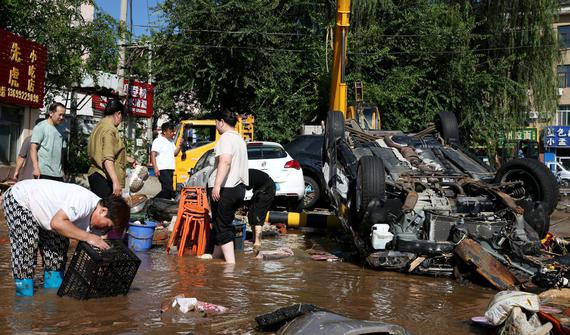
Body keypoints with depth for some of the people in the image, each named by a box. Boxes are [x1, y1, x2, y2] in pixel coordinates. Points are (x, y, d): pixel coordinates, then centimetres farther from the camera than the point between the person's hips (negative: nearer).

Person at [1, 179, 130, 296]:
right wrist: (88, 237, -39)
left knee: (59, 243, 5)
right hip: (17, 199, -9)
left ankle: (53, 288, 16)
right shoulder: (83, 201, -35)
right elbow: (57, 223, -43)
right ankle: (24, 295, -5)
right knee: (26, 245, -16)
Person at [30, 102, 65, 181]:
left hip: (58, 174, 6)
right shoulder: (41, 127, -1)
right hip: (44, 173, -6)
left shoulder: (59, 130, 19)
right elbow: (33, 148, -8)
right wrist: (36, 168, -18)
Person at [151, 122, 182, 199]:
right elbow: (153, 155, -12)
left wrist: (179, 145, 7)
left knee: (166, 190, 9)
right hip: (163, 170, -9)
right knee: (168, 189, -18)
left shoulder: (171, 141, 19)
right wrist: (155, 168, -22)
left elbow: (175, 153, 25)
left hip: (170, 169, 9)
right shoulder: (158, 141, -7)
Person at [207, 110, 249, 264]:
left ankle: (231, 263, -10)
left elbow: (225, 161, -27)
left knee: (222, 227, -5)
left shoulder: (226, 137, -12)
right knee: (225, 224, 19)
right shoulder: (240, 139, 19)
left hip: (225, 189, -9)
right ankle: (216, 256, 29)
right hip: (239, 187, 9)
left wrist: (217, 185, -33)